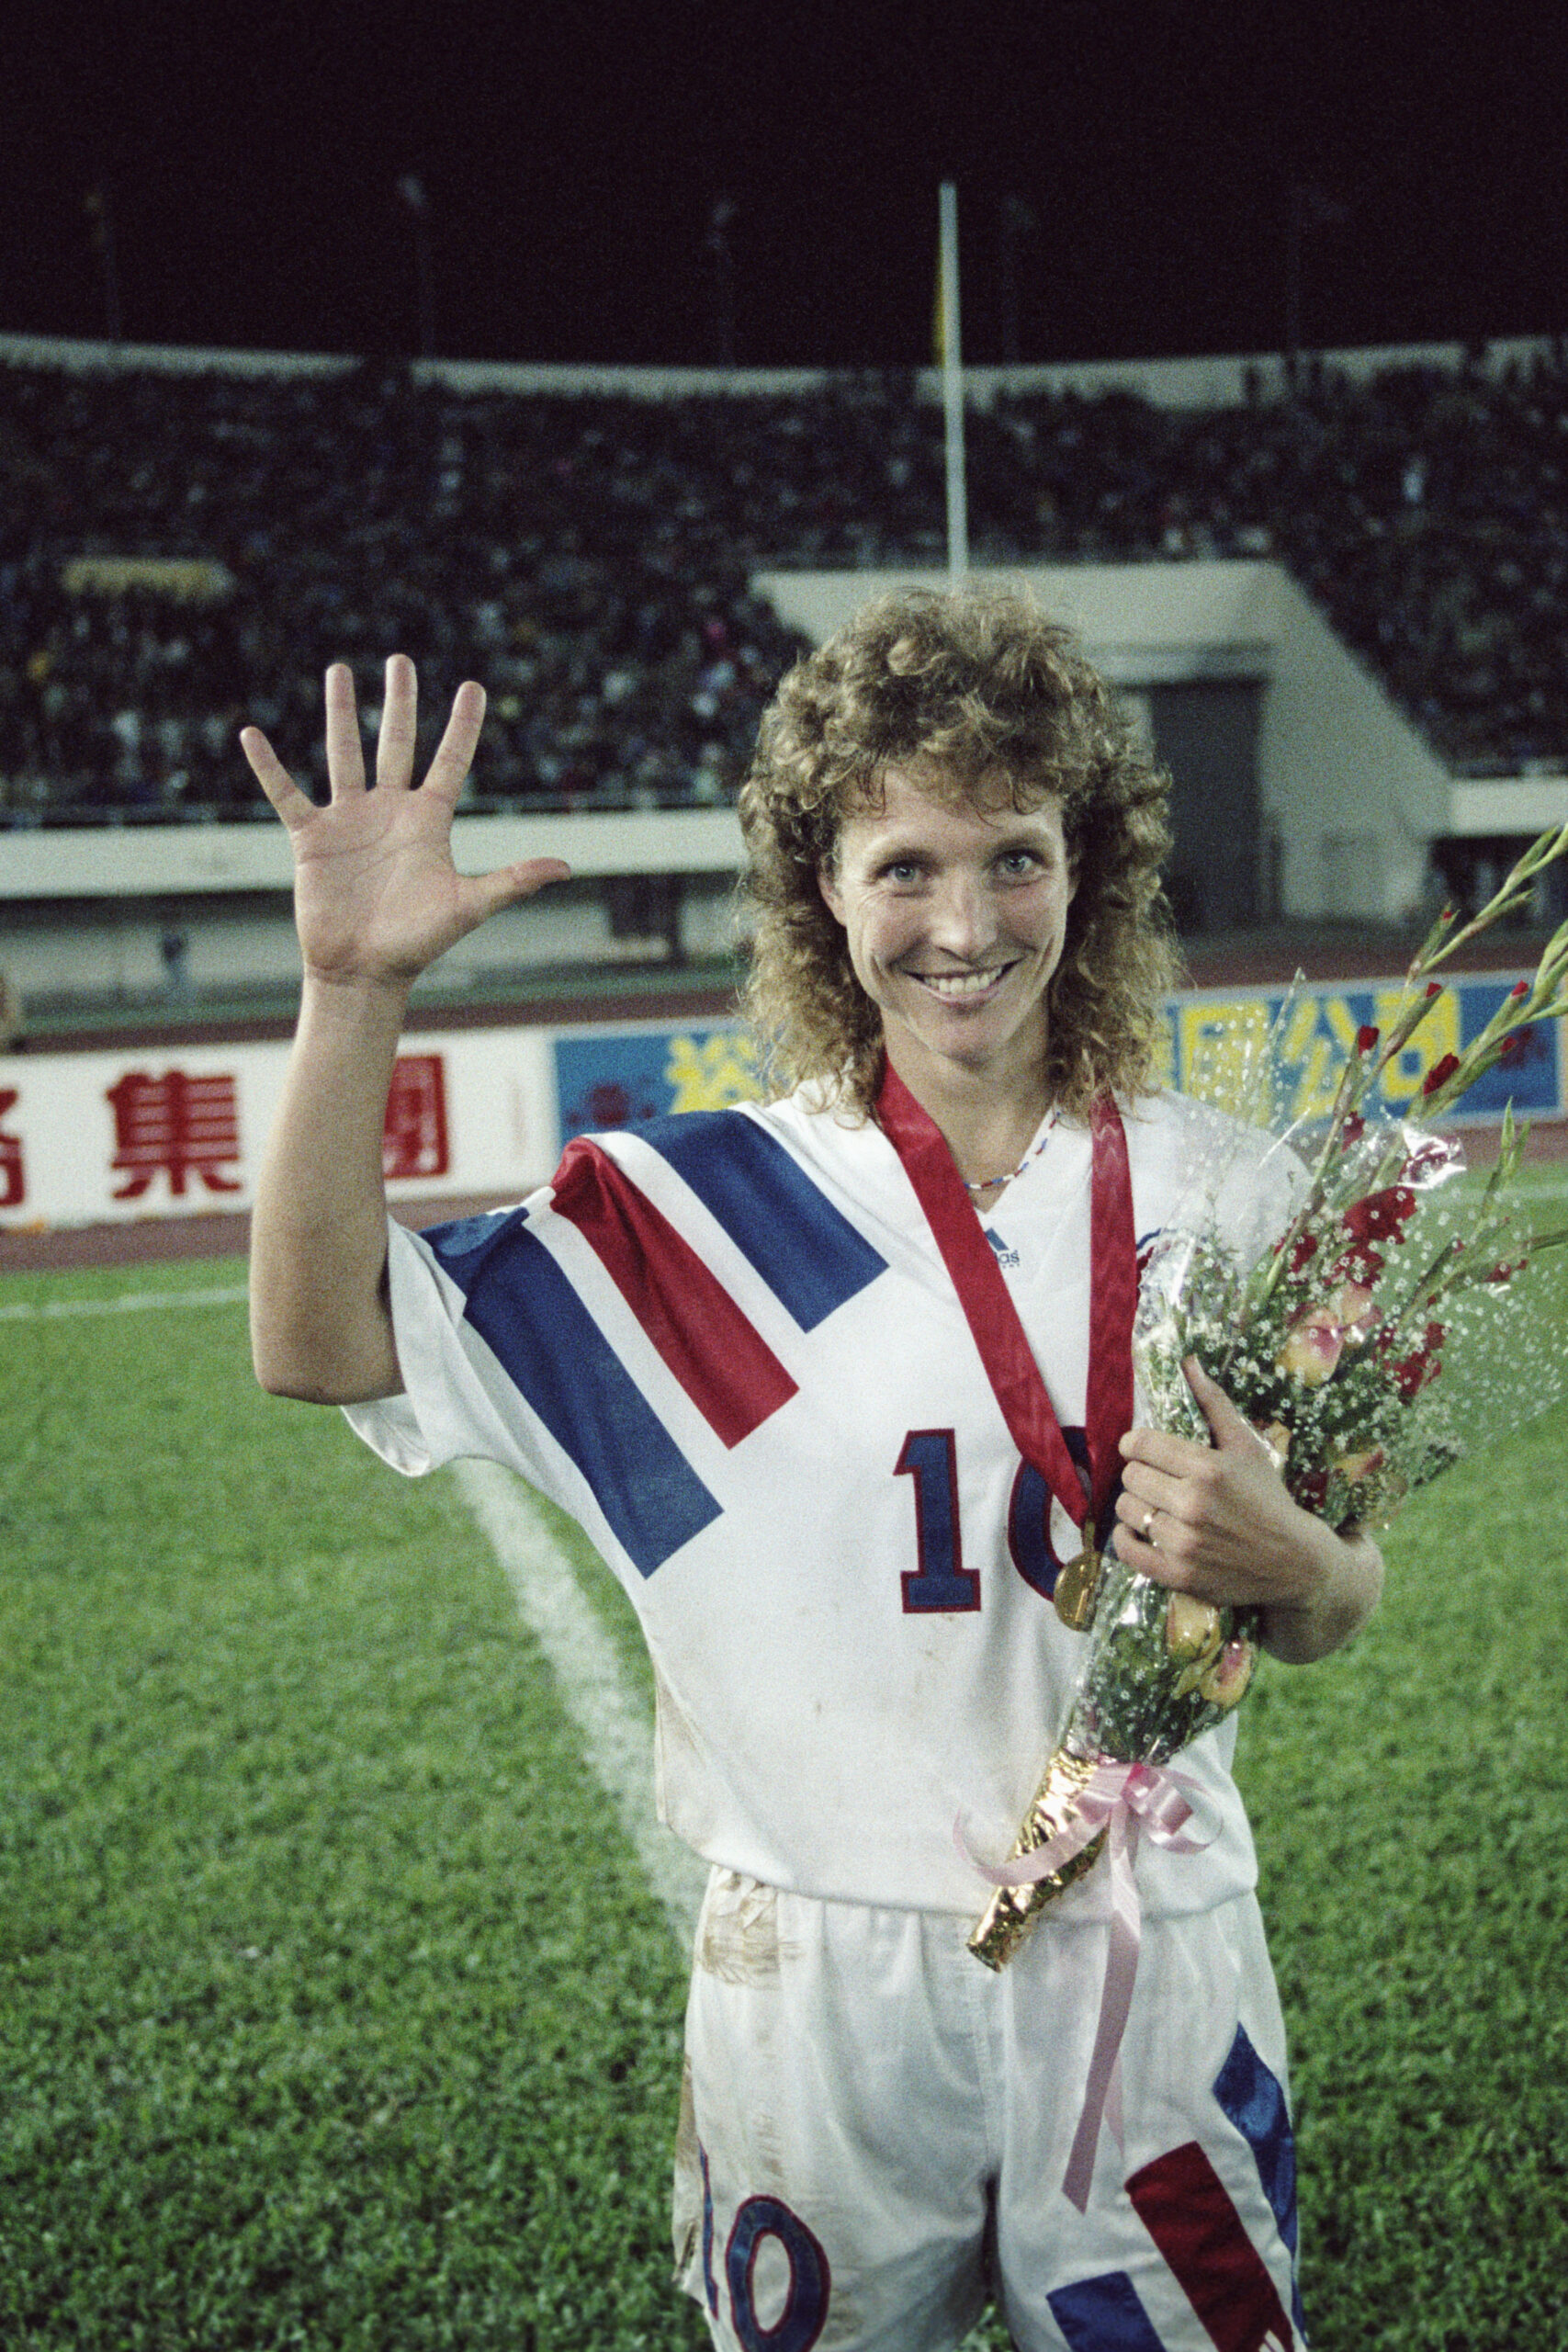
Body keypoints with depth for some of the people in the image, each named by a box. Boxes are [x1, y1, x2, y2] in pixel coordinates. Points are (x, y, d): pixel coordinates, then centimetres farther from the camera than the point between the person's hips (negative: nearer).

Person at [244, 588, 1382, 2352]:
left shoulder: (1221, 1197, -1)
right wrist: (353, 992, -22)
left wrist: (1286, 1568, -18)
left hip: (1151, 1962, 1)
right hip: (819, 1975, -1)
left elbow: (1338, 1610, 6)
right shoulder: (704, 1211, -6)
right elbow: (320, 1342, -12)